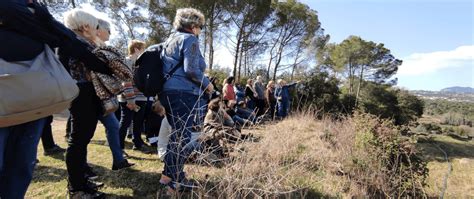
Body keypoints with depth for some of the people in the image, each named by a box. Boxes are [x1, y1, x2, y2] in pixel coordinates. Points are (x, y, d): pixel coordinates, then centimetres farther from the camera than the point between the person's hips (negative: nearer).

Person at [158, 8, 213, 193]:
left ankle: (169, 174, 27)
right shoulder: (190, 39, -6)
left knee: (177, 135, 17)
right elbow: (190, 70, -19)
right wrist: (207, 83, -5)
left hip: (168, 92, 10)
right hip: (184, 94, -9)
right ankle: (175, 180, 8)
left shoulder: (170, 40, 22)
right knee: (183, 137, -2)